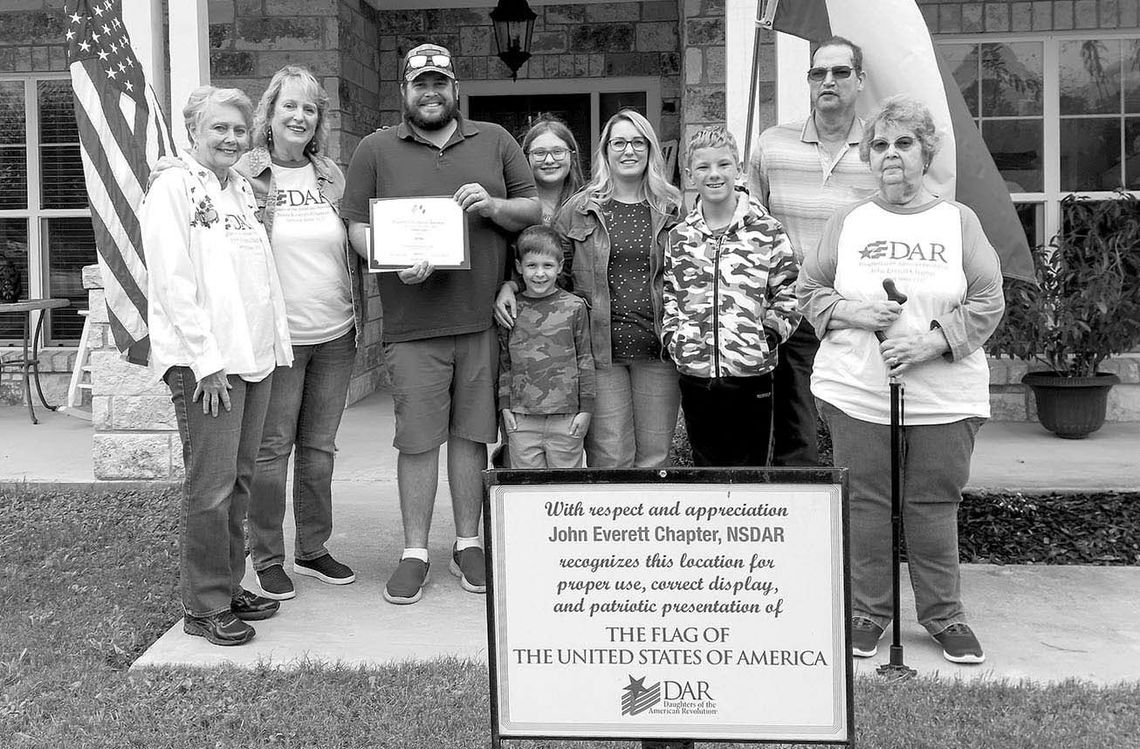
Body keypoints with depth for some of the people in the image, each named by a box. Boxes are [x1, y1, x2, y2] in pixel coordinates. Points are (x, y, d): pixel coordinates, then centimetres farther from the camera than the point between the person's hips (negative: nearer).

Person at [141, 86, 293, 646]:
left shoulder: (243, 190, 18)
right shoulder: (172, 189, -4)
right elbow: (172, 282, -12)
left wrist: (275, 344, 12)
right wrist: (207, 360, -16)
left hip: (254, 356, 7)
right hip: (204, 363, -7)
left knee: (239, 479, 13)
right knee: (210, 487, -4)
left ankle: (229, 588, 24)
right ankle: (204, 606, 7)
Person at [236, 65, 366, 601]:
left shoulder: (332, 177, 9)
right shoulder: (245, 176, -3)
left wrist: (360, 317, 9)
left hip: (335, 335, 4)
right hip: (278, 336, -4)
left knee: (319, 448, 12)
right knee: (272, 448, 4)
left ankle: (312, 549, 26)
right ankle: (266, 557, 17)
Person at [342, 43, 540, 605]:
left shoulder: (494, 141, 12)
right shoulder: (376, 150, 8)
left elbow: (534, 211, 13)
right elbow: (357, 227, 4)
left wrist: (493, 207, -8)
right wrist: (396, 261, -15)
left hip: (482, 316, 1)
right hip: (412, 322, -1)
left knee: (471, 433, 8)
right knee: (417, 438, 1)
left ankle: (468, 544, 21)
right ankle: (415, 552, 14)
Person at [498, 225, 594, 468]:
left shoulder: (574, 307, 0)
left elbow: (585, 359, 3)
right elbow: (503, 361, 11)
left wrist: (586, 408, 1)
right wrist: (505, 405, 6)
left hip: (566, 416, -1)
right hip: (522, 418, 2)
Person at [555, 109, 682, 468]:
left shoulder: (674, 207, 7)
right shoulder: (580, 208, 4)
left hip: (658, 347, 1)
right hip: (600, 348, -1)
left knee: (655, 456, 8)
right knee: (609, 457, 0)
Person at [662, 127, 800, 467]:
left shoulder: (767, 231, -2)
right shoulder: (678, 237, 7)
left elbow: (790, 293, 0)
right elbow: (668, 294, 15)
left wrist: (767, 336, -9)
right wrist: (672, 336, 1)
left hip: (750, 376, -3)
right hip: (695, 377, 3)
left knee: (751, 466, 6)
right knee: (705, 468, 14)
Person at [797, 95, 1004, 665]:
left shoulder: (959, 221, 5)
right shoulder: (847, 223, 8)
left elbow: (988, 302, 0)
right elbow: (809, 292, 9)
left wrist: (931, 342, -14)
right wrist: (853, 313, -11)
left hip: (945, 397, 0)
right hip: (856, 392, 1)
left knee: (935, 504, 4)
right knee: (865, 501, 4)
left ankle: (944, 615, 20)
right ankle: (867, 611, 19)